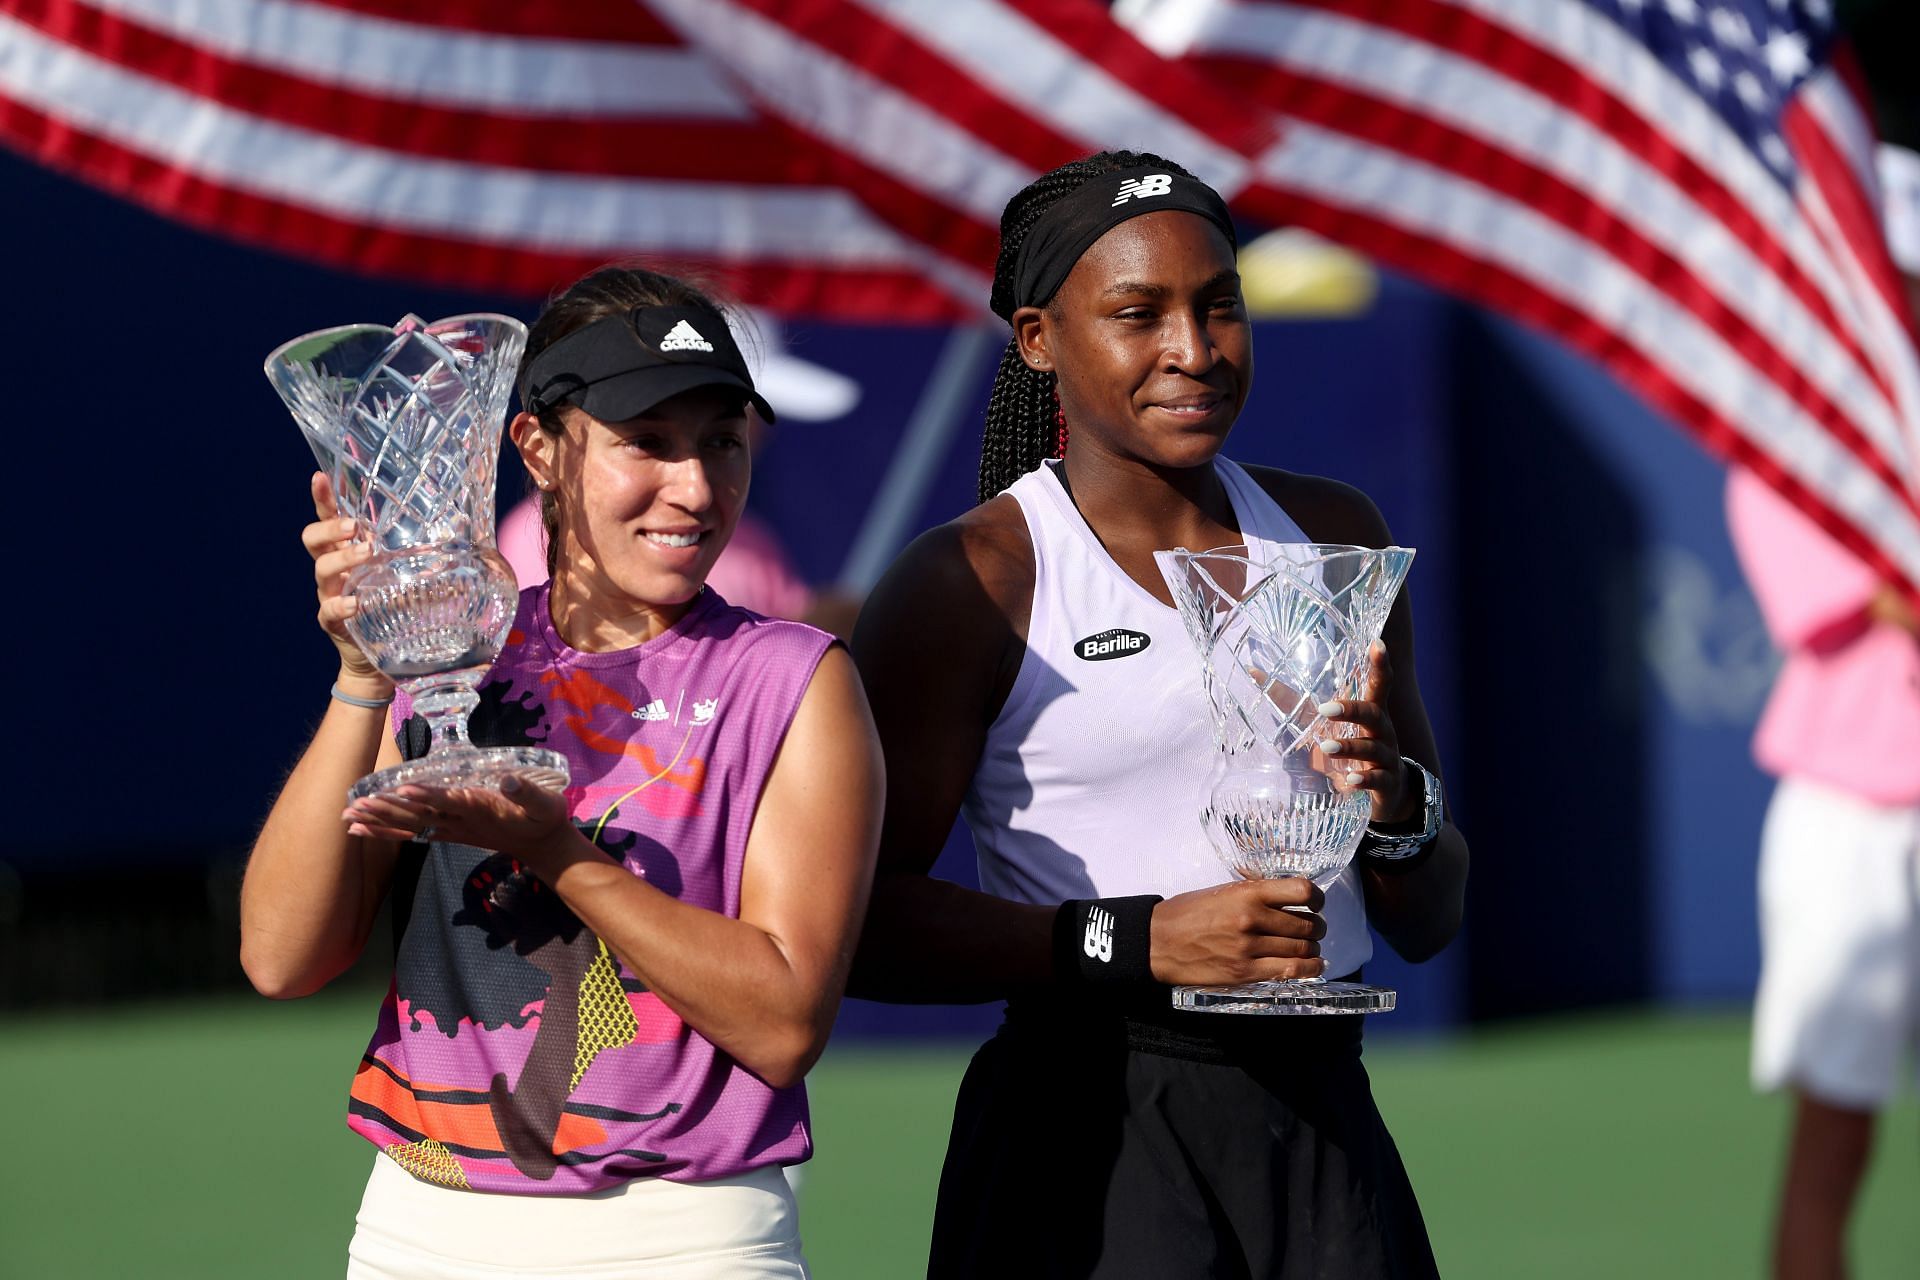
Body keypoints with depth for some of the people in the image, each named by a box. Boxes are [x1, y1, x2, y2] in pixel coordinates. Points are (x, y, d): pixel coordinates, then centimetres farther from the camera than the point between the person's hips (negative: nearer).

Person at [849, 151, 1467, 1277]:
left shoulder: (1332, 534, 13)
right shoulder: (974, 582, -4)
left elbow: (1429, 924, 16)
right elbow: (866, 922, -11)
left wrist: (1393, 802, -6)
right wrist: (1140, 941, -20)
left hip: (1323, 1122, 5)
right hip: (1091, 1133, -5)